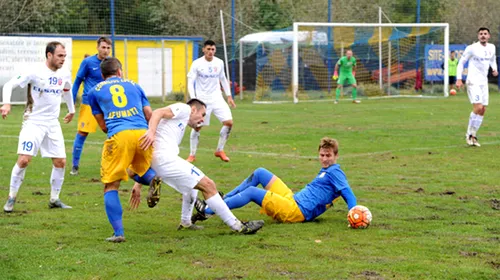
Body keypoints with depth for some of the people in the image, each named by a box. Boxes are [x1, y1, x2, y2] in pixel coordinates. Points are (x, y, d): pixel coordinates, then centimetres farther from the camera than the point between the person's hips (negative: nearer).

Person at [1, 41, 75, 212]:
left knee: (60, 162, 2)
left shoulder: (64, 74, 3)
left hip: (53, 123, 5)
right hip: (33, 122, -5)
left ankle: (54, 199, 17)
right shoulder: (35, 72, -14)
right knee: (24, 160, -15)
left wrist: (71, 110, 35)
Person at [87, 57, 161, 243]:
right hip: (143, 133, 3)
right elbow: (150, 115, 20)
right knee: (138, 171, 28)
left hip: (118, 136, -3)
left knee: (110, 187, 8)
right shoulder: (134, 86, 26)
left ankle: (118, 233, -3)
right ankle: (153, 178, -8)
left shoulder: (95, 91, 22)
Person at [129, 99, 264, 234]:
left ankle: (185, 223, 36)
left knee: (193, 182, 32)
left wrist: (139, 185, 27)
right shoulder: (184, 109, 8)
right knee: (208, 185, -7)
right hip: (165, 159, -10)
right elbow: (158, 113, -12)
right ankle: (238, 226, -7)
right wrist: (151, 132, -31)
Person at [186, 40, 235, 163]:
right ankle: (192, 155, 13)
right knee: (197, 126, -3)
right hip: (202, 100, -3)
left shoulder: (219, 63, 4)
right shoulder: (197, 64, -7)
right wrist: (193, 99, -19)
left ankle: (220, 150, 7)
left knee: (229, 122, -9)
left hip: (217, 98, 3)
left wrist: (229, 96, 15)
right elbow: (190, 82, -7)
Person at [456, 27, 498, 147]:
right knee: (478, 108, -18)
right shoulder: (472, 48, -9)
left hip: (484, 82, 7)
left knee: (483, 110, 4)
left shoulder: (491, 47, 8)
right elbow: (461, 62, -3)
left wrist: (494, 69, 6)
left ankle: (473, 136, 15)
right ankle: (469, 134, -4)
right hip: (473, 82, -7)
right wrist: (459, 79, -10)